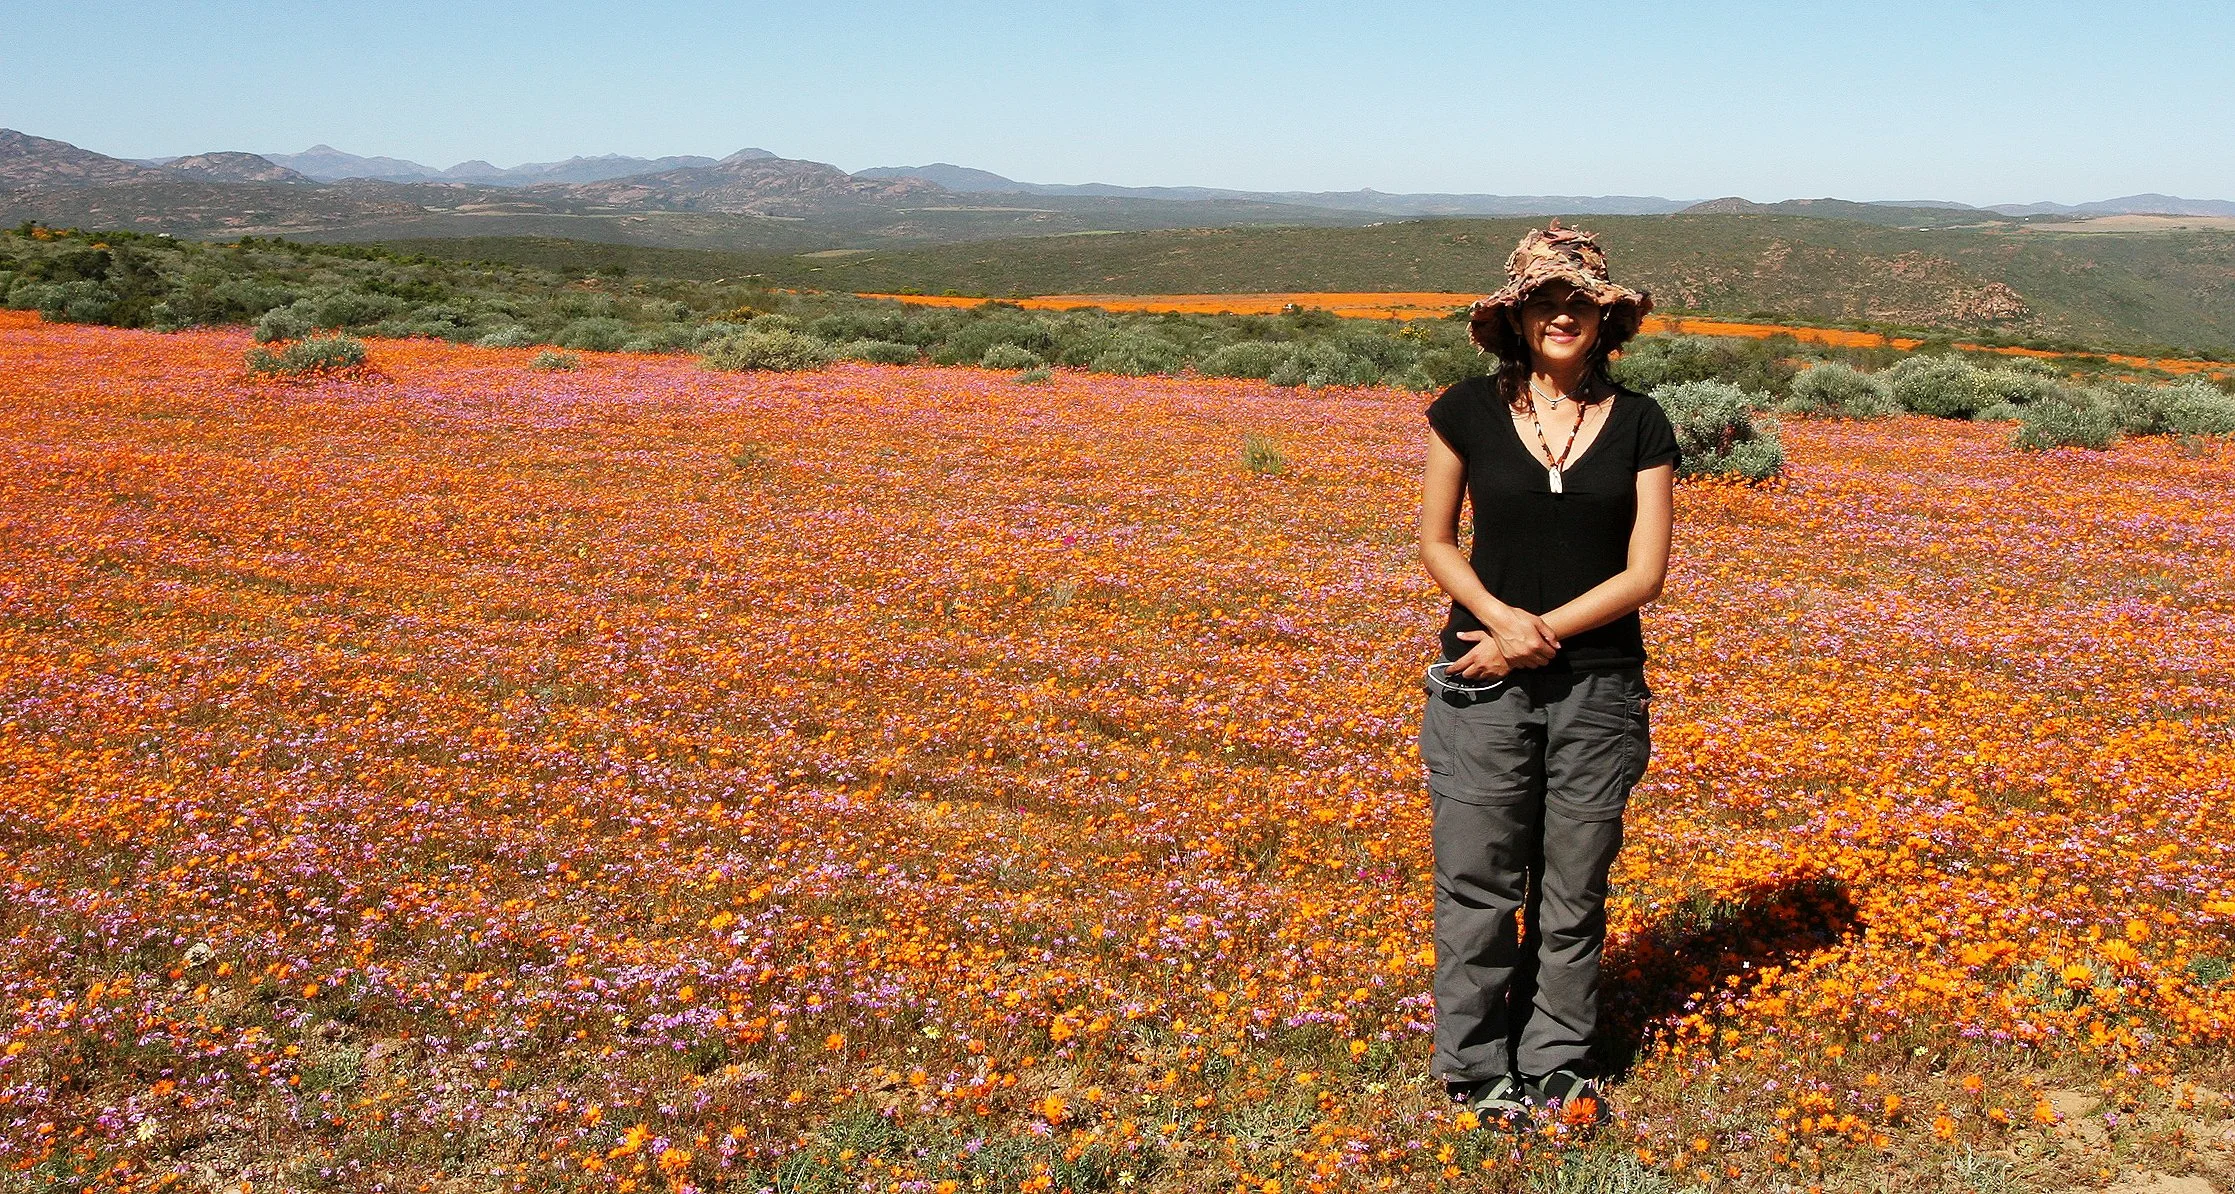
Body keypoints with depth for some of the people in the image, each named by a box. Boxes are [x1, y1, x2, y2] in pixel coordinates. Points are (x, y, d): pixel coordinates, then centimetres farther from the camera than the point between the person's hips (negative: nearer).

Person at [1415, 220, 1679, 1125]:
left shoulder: (1639, 425, 0)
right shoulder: (1468, 411, -1)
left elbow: (1645, 572, -4)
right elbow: (1435, 542, 4)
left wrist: (1539, 632, -14)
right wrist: (1500, 616, -14)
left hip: (1599, 685, 1)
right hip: (1483, 684, -1)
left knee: (1574, 891, 9)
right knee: (1480, 885, 4)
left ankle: (1555, 1065, 24)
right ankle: (1474, 1068, 19)